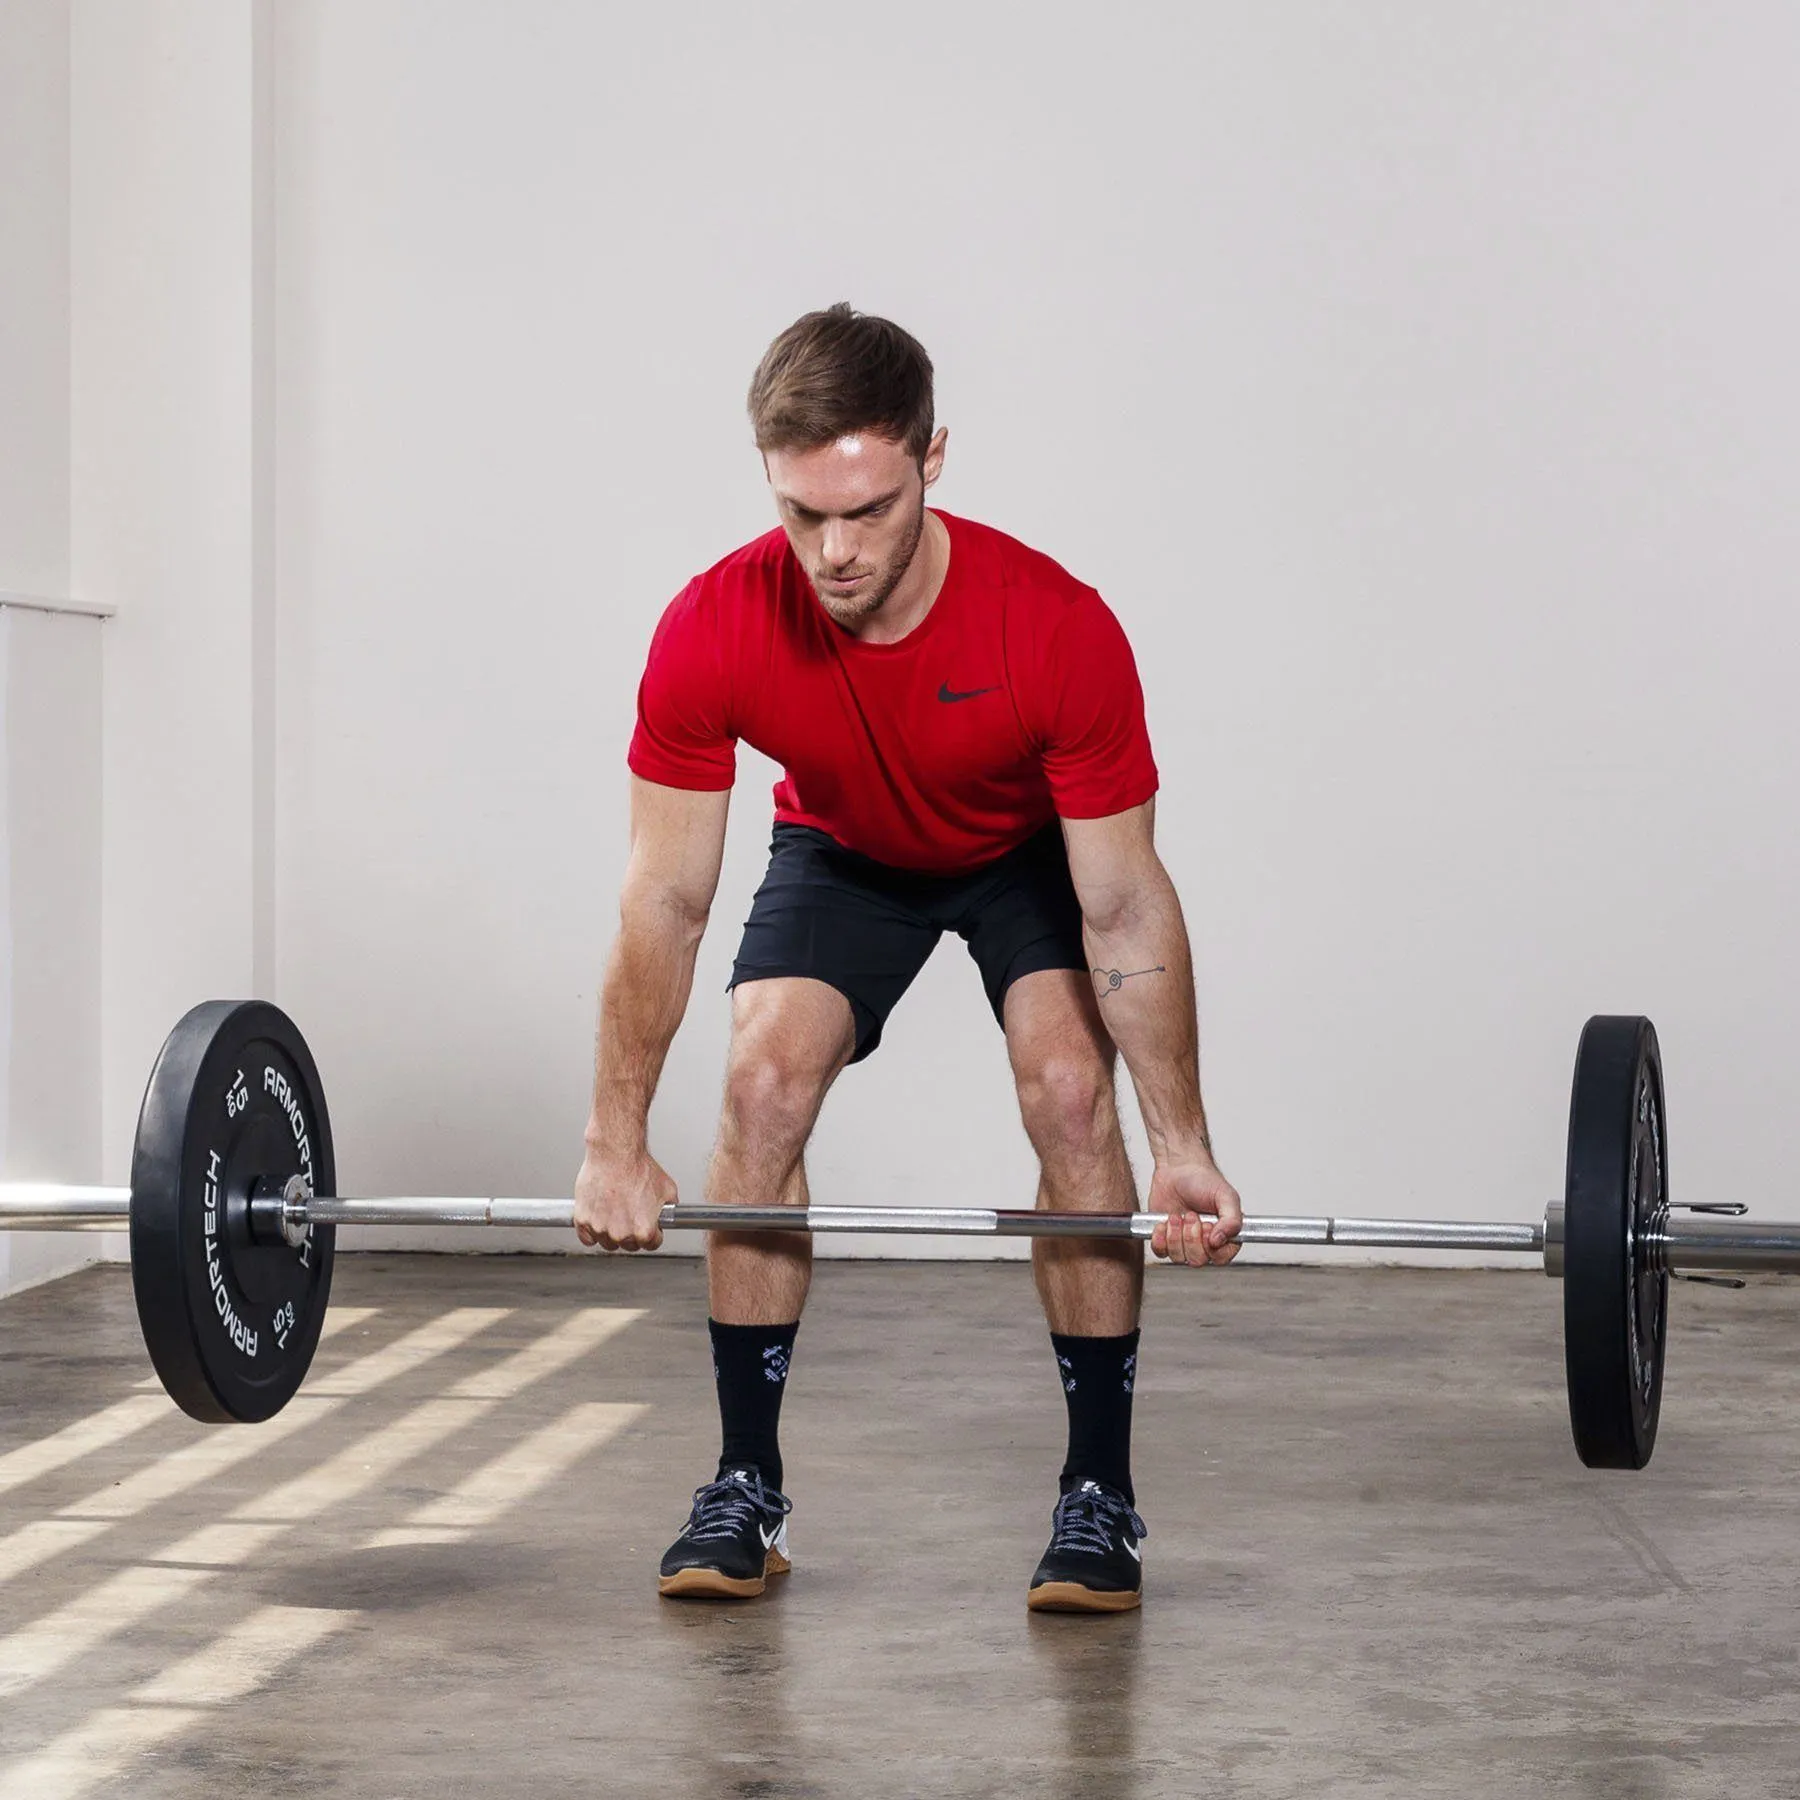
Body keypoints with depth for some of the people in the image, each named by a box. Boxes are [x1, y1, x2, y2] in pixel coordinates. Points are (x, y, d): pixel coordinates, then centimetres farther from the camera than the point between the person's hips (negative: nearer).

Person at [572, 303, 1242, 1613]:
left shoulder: (1058, 631, -39)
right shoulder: (713, 634, -34)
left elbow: (1124, 910, -30)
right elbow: (667, 902, -23)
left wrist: (1185, 1151, -27)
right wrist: (618, 1145, -19)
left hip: (1035, 851, -2)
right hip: (842, 851, 2)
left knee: (1071, 1093, -22)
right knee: (763, 1086, -18)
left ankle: (1100, 1497, -11)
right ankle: (747, 1491, -7)